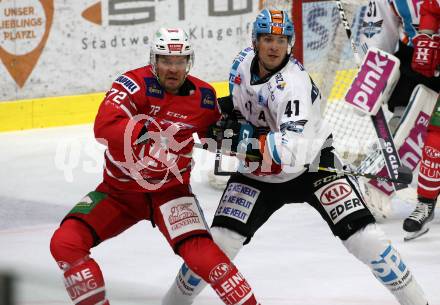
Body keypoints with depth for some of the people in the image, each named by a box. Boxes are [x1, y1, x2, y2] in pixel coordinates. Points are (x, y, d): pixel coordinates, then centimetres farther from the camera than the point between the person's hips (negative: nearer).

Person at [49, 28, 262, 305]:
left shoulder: (203, 97, -6)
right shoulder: (134, 84, -19)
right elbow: (105, 126, -38)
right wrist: (150, 136, -46)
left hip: (169, 188, 0)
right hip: (118, 189, 0)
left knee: (200, 253, -24)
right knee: (65, 243, -15)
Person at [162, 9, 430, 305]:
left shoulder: (293, 84, -30)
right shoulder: (245, 61, -8)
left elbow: (294, 150, -43)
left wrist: (243, 143, -43)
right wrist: (231, 111, 1)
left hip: (313, 163, -5)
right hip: (258, 173, 5)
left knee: (362, 234, -15)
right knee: (221, 239, -9)